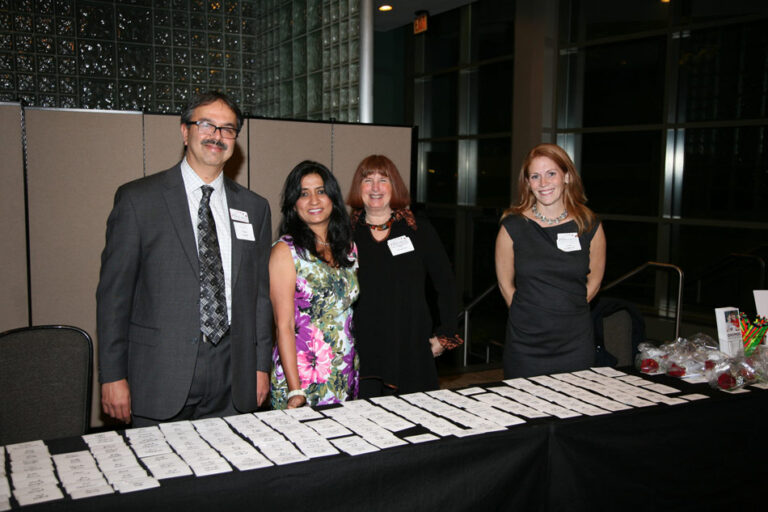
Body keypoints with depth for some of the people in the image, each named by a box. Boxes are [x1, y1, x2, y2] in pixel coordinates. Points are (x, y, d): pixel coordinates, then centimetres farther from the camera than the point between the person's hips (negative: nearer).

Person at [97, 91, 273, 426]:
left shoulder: (254, 208, 11)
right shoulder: (137, 198, -1)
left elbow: (260, 293, 12)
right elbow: (114, 291, -3)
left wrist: (261, 365, 8)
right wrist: (112, 375, -5)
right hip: (160, 377, -3)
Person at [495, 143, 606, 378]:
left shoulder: (590, 226, 0)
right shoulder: (513, 226, -3)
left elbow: (593, 282, 11)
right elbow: (505, 284, 5)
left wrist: (566, 312, 9)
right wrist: (530, 316, 5)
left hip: (575, 342, 1)